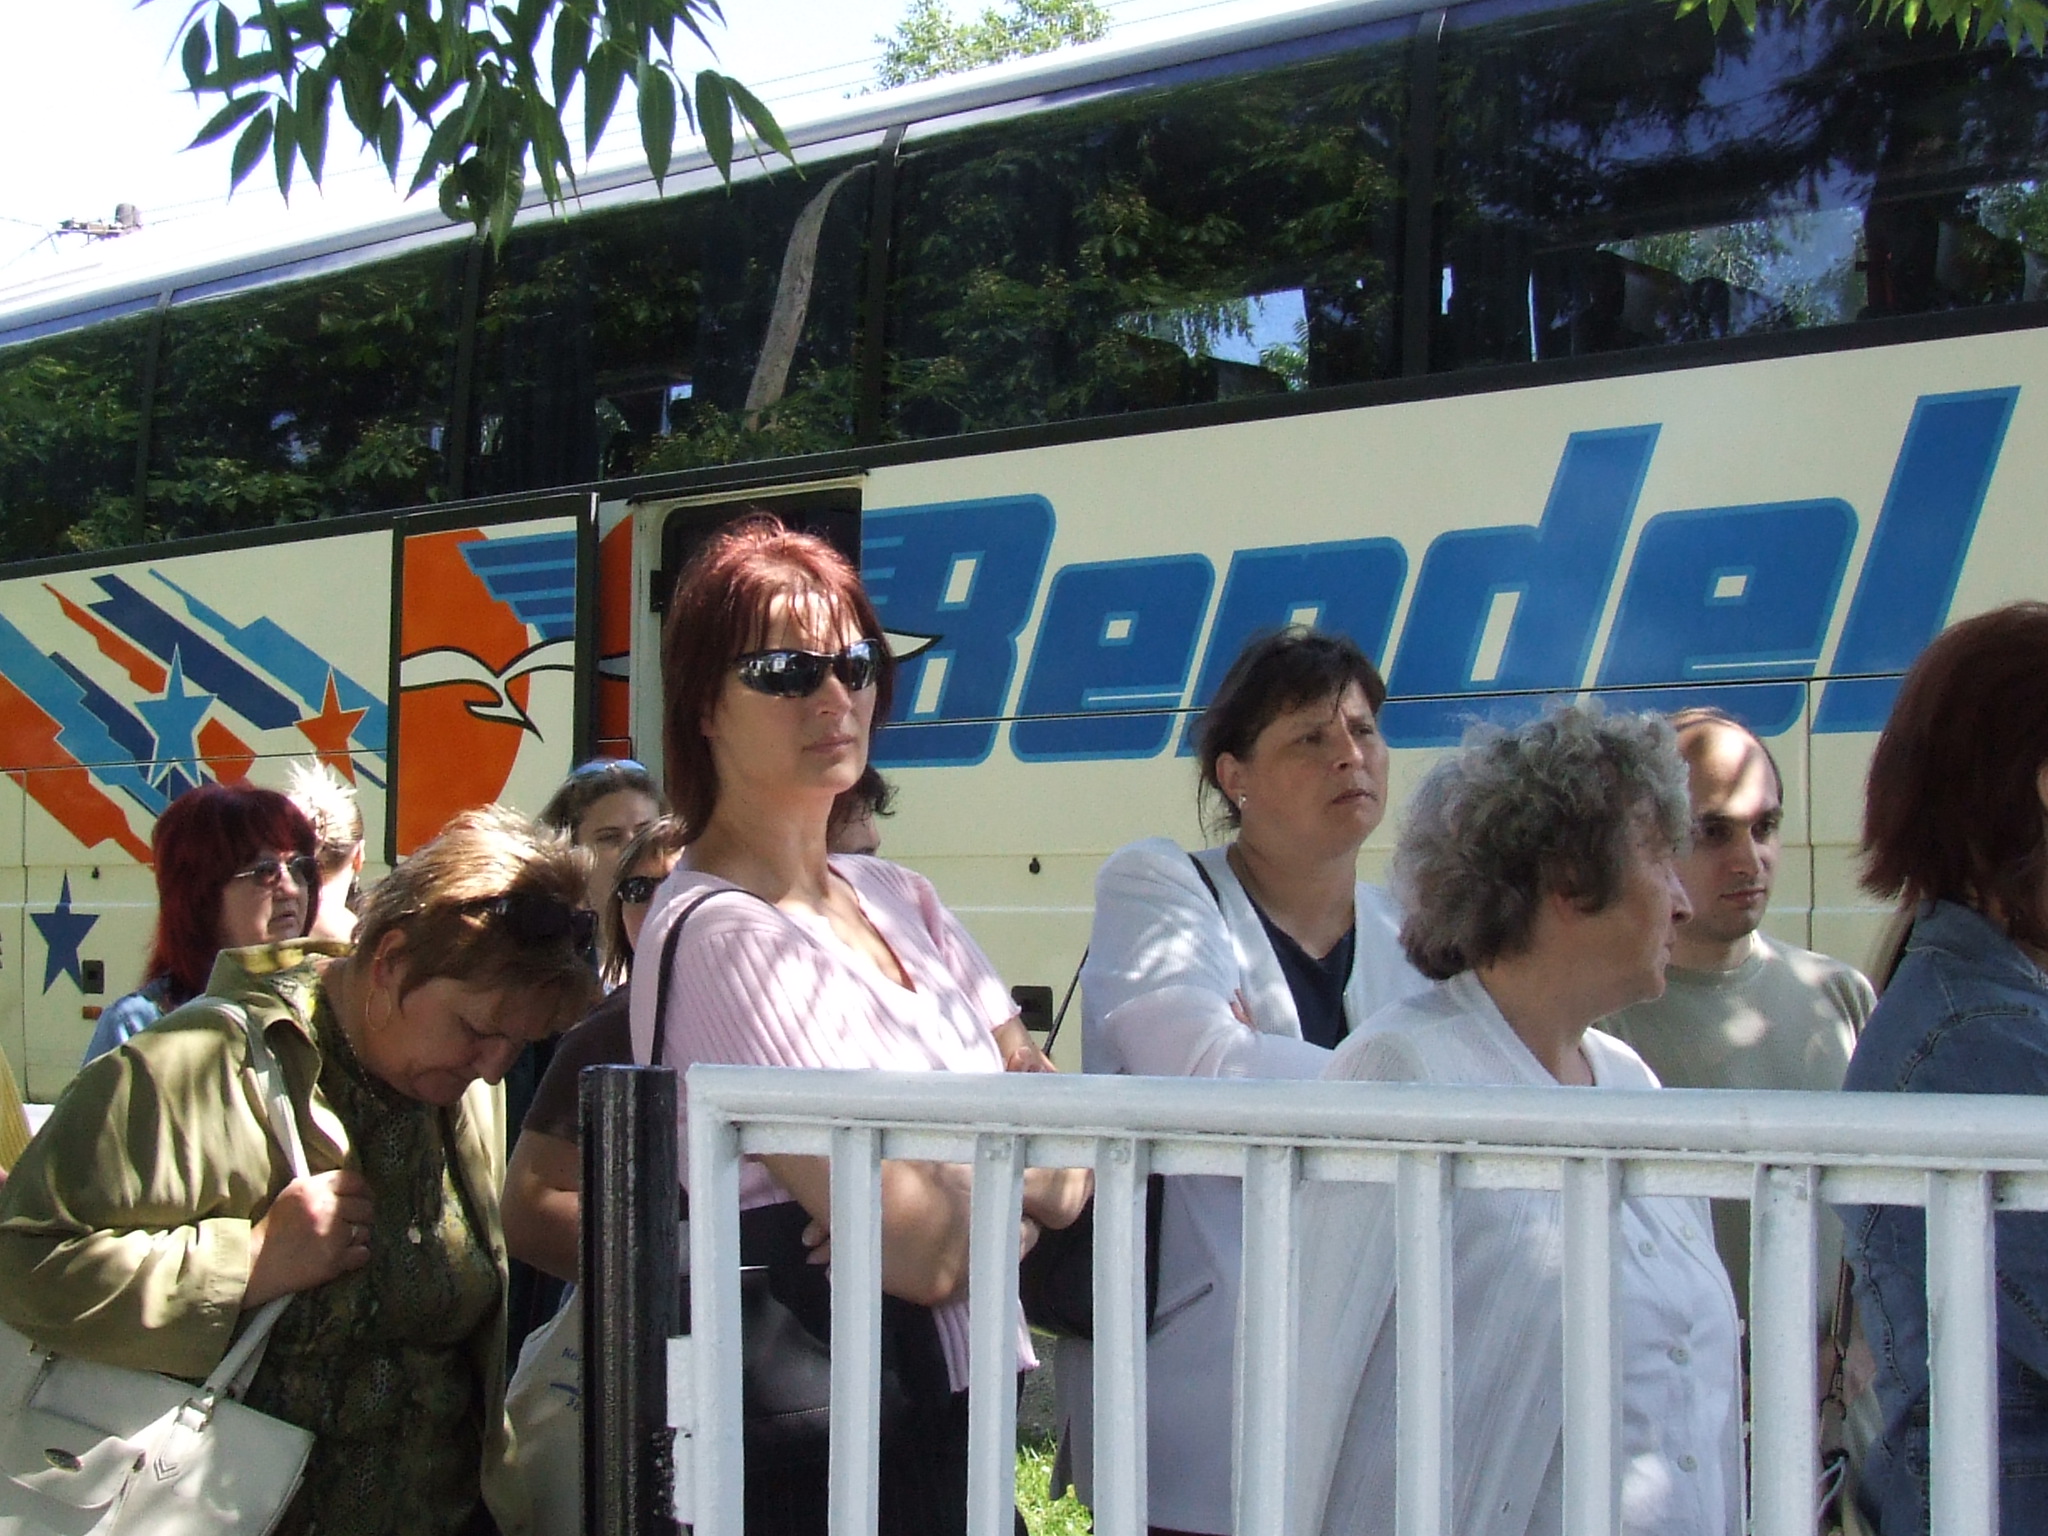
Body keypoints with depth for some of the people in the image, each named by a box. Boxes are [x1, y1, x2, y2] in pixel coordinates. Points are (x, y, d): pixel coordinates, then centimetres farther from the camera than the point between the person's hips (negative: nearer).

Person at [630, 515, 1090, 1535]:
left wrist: (969, 1199, -15)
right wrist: (1020, 1179, -3)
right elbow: (922, 1251, -23)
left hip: (962, 1432, 8)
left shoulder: (894, 898, 7)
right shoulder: (726, 938, -18)